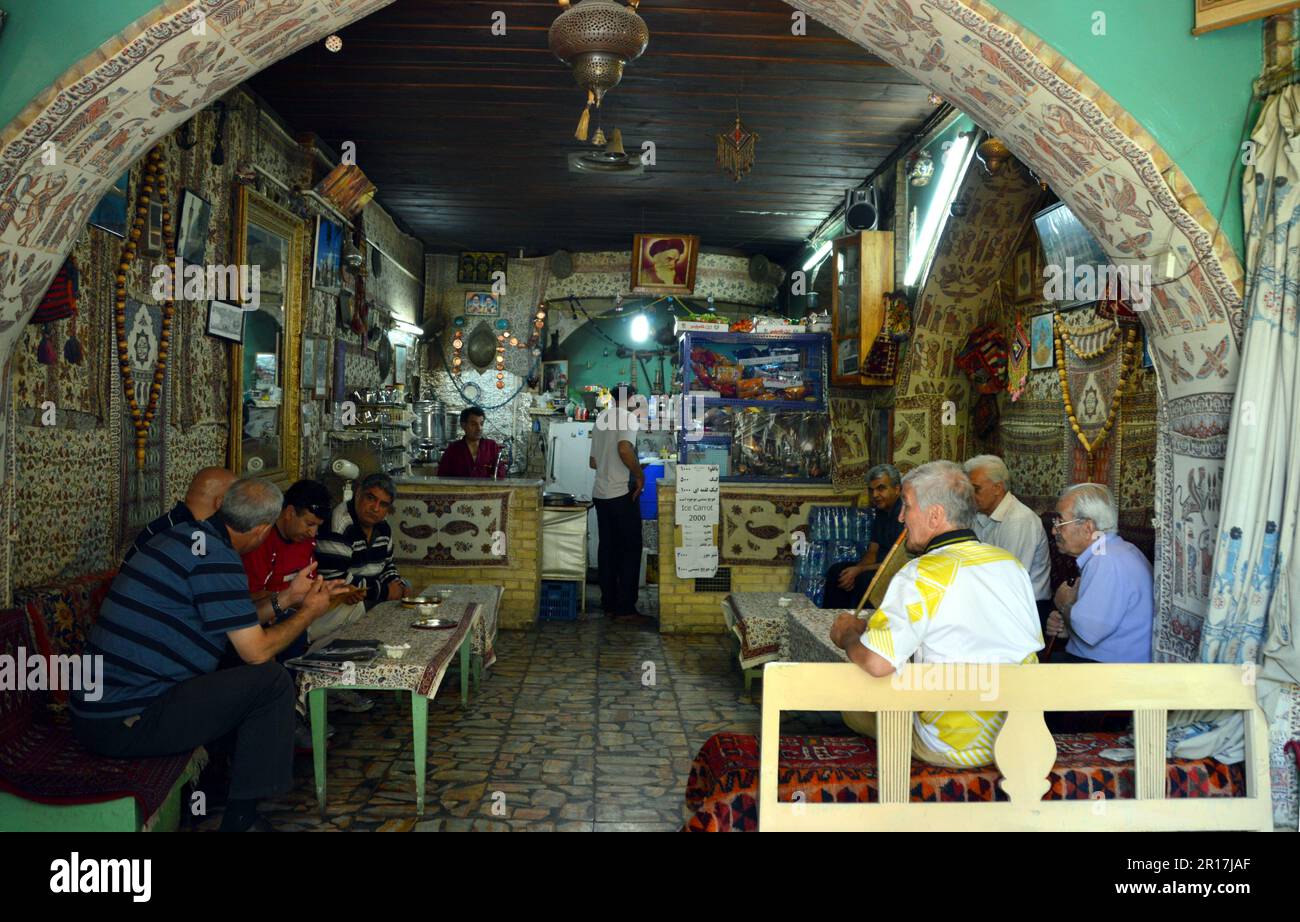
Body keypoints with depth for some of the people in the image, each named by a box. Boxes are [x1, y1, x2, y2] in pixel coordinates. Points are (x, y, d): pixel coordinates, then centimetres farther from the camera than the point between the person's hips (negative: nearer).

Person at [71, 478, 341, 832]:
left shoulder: (184, 534, 9)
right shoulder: (215, 557, -18)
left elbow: (234, 624, 18)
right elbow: (257, 651, -14)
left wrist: (285, 599, 20)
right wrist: (309, 611, 1)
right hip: (126, 724, -10)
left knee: (239, 676, 22)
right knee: (272, 679, -7)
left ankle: (216, 788, 25)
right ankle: (240, 818, 3)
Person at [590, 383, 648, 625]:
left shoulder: (601, 419, 17)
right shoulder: (628, 417, -7)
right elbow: (625, 449, -24)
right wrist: (640, 475, -12)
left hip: (600, 493, 8)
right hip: (621, 492, -8)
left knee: (607, 548, 10)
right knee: (630, 550, -3)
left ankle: (609, 605, 13)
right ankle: (625, 608, -4)